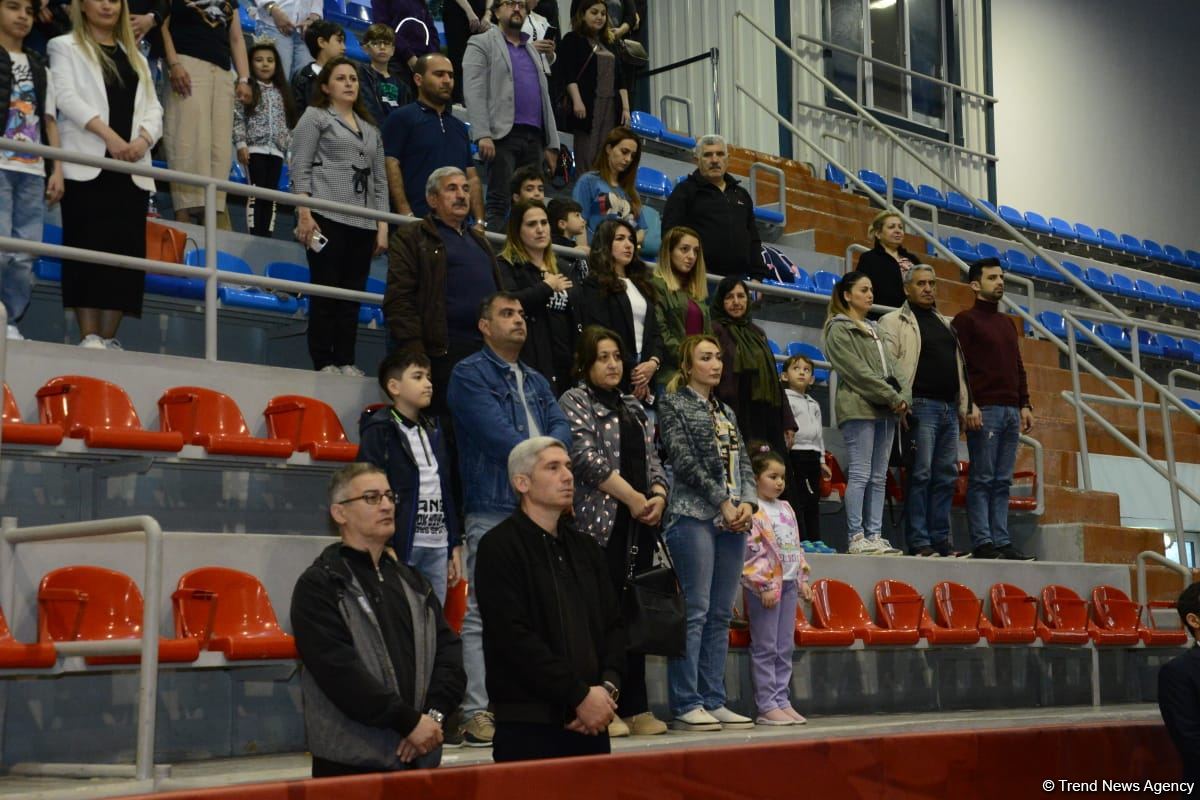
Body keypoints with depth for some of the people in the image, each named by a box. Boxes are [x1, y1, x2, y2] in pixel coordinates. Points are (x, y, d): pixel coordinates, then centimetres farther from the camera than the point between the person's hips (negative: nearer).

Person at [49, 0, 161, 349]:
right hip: (87, 165, -4)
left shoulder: (135, 57, 25)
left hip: (131, 169, 4)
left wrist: (143, 140, -7)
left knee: (126, 251, -3)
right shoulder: (65, 47, 11)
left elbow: (153, 109, 15)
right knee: (88, 248, -11)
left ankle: (109, 337, 0)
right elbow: (66, 97, -5)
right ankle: (89, 335, -12)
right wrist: (108, 134, -18)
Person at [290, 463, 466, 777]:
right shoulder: (318, 585, -4)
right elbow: (340, 671, -15)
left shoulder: (412, 580, 16)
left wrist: (434, 714, -7)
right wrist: (409, 721, -15)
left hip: (419, 756, 5)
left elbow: (449, 648, 10)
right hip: (351, 763, -5)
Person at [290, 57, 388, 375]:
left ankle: (346, 362, 4)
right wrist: (304, 214, -12)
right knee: (326, 290, -6)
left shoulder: (370, 129, 23)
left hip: (363, 223, 5)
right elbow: (300, 168, -1)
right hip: (327, 217, -5)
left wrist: (382, 225, 10)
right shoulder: (315, 117, 8)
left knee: (353, 295, 2)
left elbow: (380, 180, 20)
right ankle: (323, 363, -5)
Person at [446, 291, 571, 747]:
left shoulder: (536, 381, 22)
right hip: (493, 509, -7)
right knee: (483, 614, -7)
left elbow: (561, 427, 8)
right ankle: (477, 714, -6)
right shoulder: (470, 374, 0)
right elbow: (496, 433, -12)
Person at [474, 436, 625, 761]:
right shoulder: (499, 547, -5)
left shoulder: (585, 548, 17)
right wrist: (580, 694, -15)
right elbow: (516, 637, -14)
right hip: (528, 725, -6)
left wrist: (608, 687, -3)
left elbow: (613, 625, 15)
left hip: (591, 723, 6)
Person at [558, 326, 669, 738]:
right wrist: (634, 498, -11)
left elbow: (652, 457, 19)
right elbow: (588, 457, -11)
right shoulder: (574, 401, 0)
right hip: (600, 522, -7)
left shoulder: (633, 406, 21)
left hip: (641, 524, 7)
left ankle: (636, 707, 9)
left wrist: (659, 496, -1)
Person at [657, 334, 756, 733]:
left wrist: (747, 501, -2)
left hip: (734, 518, 7)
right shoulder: (674, 403, 2)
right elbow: (684, 460, -8)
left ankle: (713, 702, 9)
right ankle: (685, 705, -6)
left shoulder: (726, 411, 21)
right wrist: (722, 502, -12)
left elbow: (743, 461, 16)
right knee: (694, 611, -9)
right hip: (693, 515, -7)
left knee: (721, 614, 6)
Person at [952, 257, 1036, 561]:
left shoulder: (1007, 323, 22)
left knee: (1002, 481, 5)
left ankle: (1001, 541, 6)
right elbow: (960, 366, -8)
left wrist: (1025, 405, 13)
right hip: (984, 410, -7)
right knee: (982, 479, -6)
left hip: (1011, 410, 7)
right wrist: (969, 405, -17)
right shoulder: (965, 320, 0)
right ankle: (982, 542, -6)